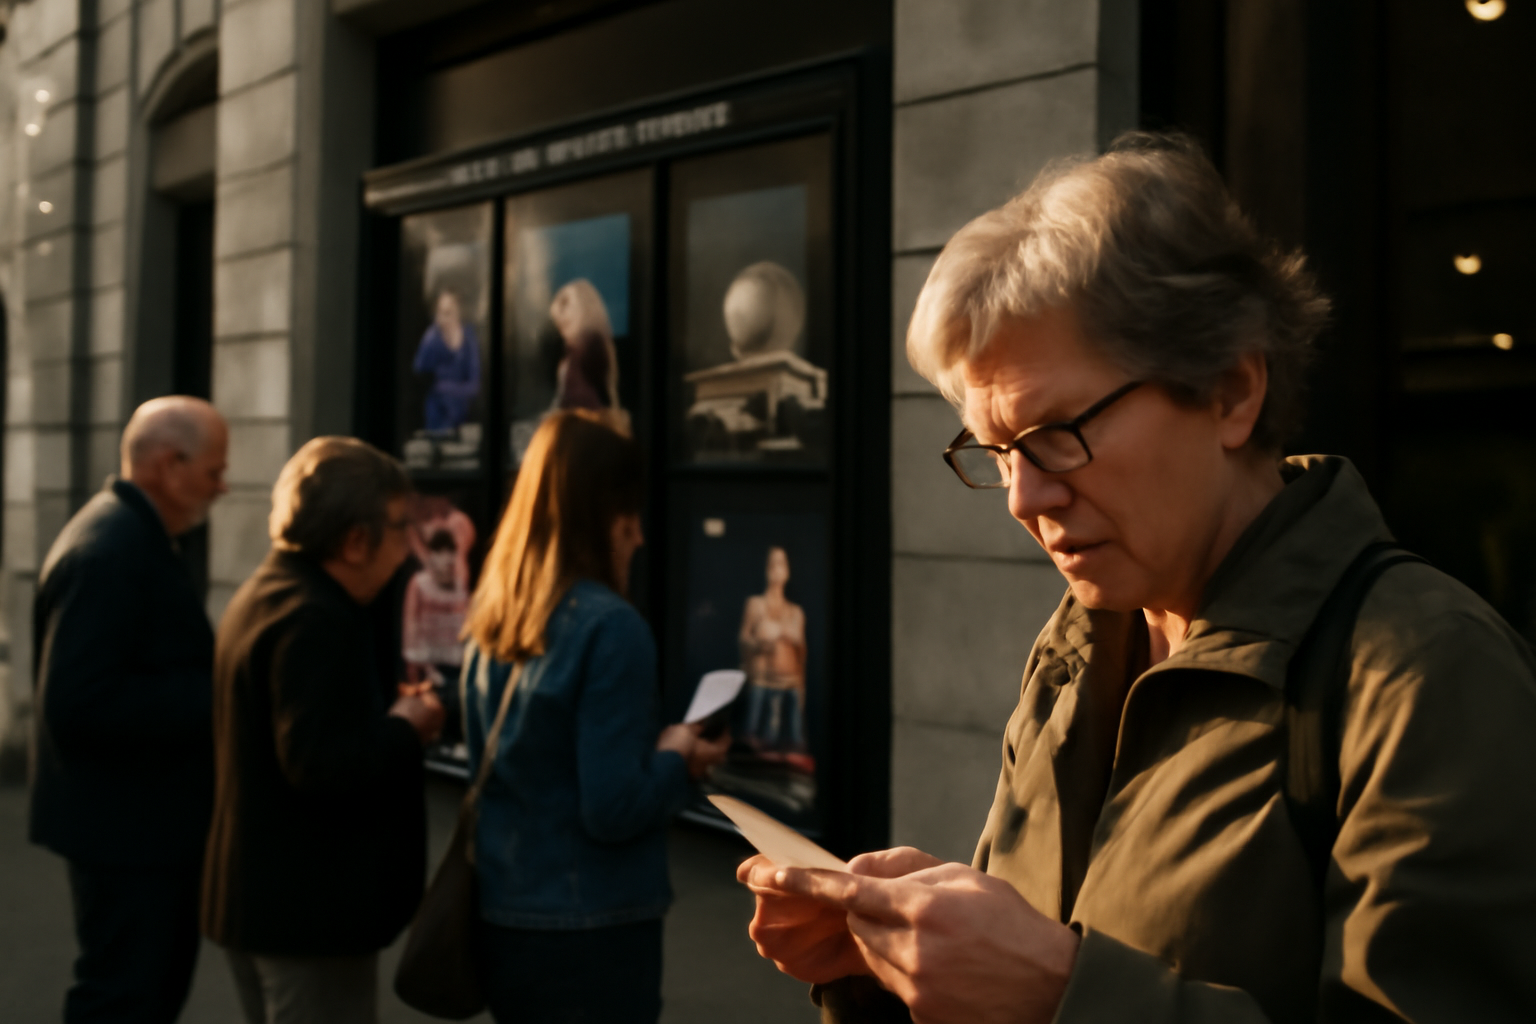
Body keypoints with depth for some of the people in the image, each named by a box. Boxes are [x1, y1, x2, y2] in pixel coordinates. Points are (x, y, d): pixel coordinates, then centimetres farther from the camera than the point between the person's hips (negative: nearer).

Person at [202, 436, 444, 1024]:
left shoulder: (265, 595, 12)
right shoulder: (315, 621, -22)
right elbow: (321, 764, -30)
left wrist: (388, 710, 5)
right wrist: (407, 728, -14)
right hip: (311, 910, -11)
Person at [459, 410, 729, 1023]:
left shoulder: (490, 622, 4)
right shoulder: (610, 628, -18)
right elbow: (614, 810, -21)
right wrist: (678, 759, -2)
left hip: (502, 921, 7)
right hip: (590, 931, -7)